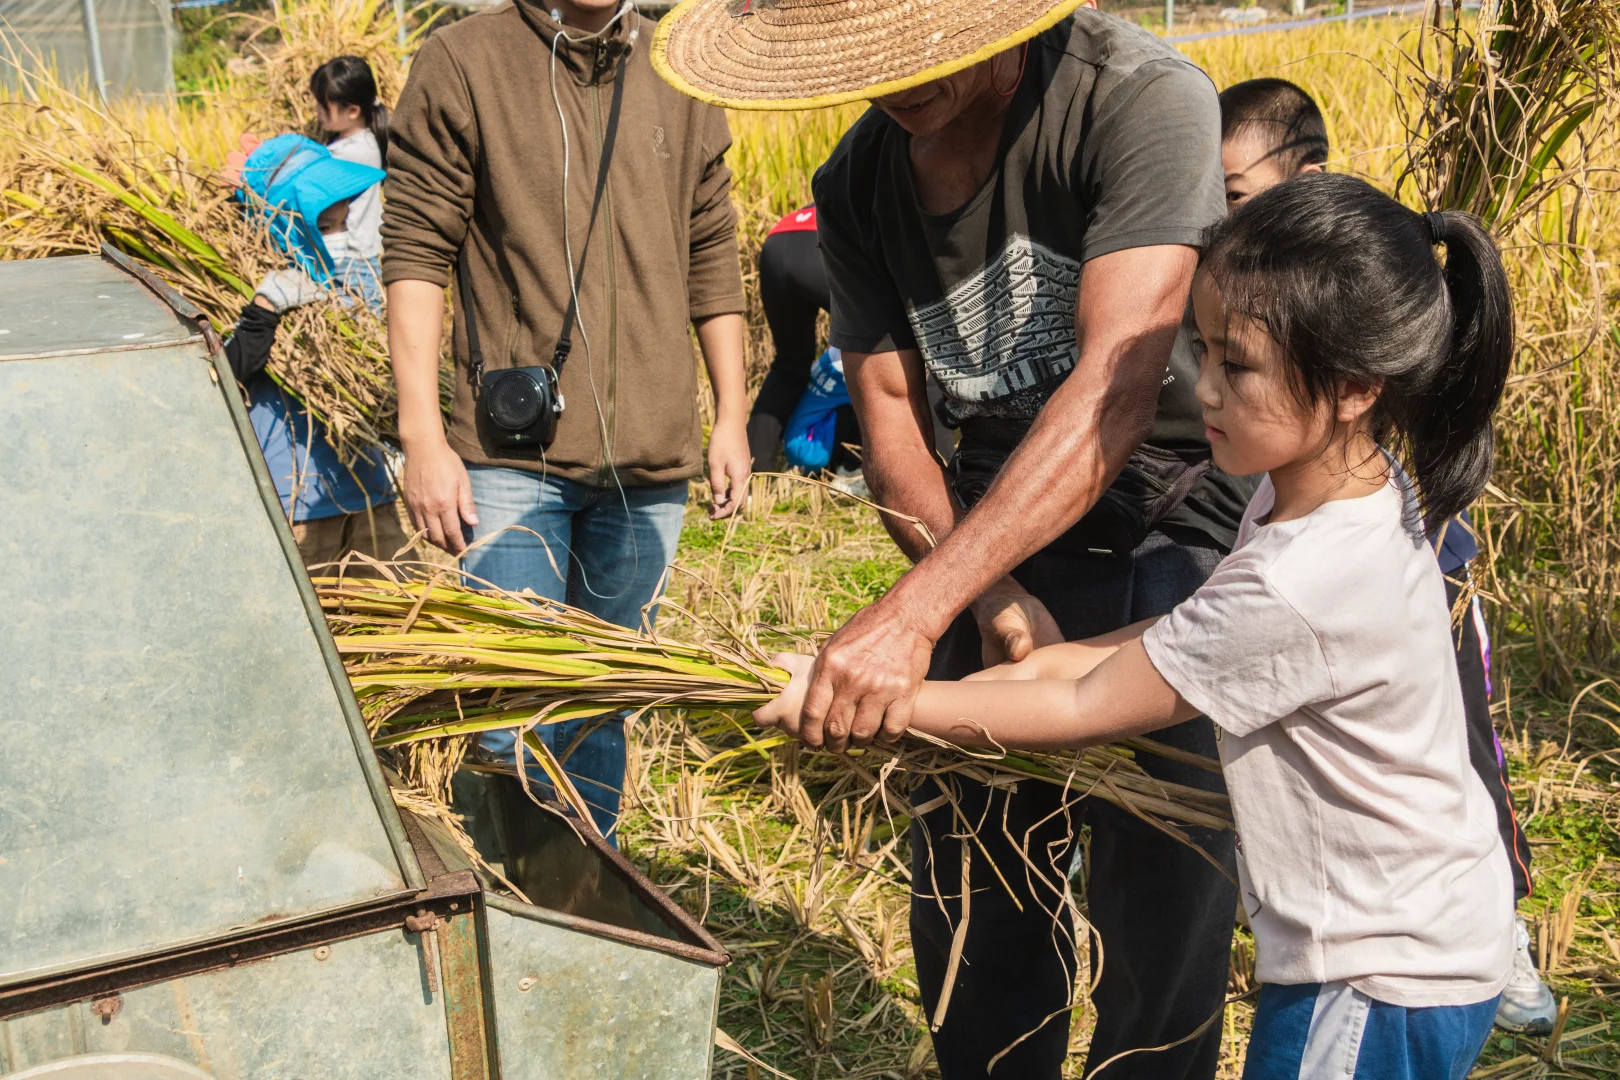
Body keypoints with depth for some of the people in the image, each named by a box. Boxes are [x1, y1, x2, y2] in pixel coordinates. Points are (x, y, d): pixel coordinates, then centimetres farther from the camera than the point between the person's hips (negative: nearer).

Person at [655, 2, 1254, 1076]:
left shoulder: (1142, 98, -20)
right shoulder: (857, 185, -1)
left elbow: (1116, 385, -31)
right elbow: (890, 416, -1)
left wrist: (914, 613, -37)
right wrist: (992, 605, -17)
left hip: (1178, 532, -5)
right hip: (996, 551, 5)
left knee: (1159, 919, 0)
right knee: (970, 900, 14)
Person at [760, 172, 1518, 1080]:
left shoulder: (1305, 587, -32)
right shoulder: (1351, 489, -5)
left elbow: (1077, 715, -23)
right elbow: (1213, 632, 9)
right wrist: (1074, 655, -4)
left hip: (1382, 983, -8)